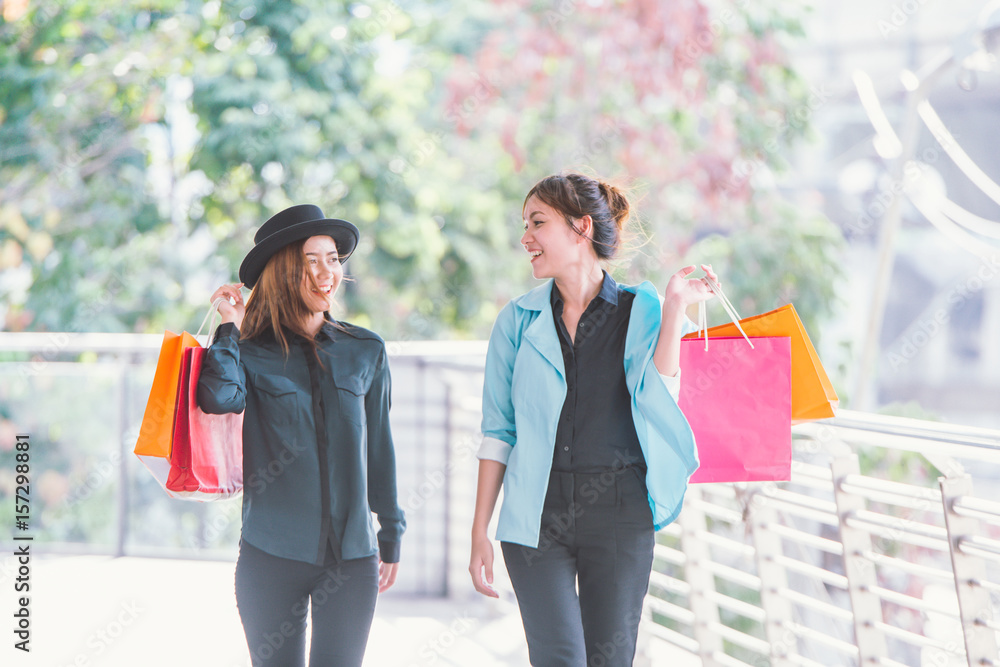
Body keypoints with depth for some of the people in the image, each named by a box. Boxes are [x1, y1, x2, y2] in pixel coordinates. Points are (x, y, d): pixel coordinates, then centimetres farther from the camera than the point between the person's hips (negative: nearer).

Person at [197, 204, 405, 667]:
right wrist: (231, 327, -9)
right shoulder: (251, 352, 0)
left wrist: (391, 537, 17)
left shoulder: (365, 352, 6)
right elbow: (219, 399, -22)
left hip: (351, 558, 1)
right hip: (272, 556, -1)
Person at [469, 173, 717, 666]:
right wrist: (480, 532, 2)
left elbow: (659, 403, -11)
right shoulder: (518, 320, 7)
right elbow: (498, 433, 7)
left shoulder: (641, 312, 4)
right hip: (537, 514, 1)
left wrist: (674, 309, -12)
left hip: (619, 514, 0)